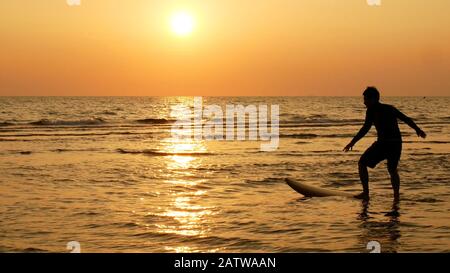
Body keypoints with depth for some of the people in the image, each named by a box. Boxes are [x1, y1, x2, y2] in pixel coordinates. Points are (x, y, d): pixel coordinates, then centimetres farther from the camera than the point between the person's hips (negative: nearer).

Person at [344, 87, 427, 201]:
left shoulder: (372, 110, -3)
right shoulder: (390, 108, 17)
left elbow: (365, 128, -13)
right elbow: (406, 119, 25)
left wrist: (352, 142, -12)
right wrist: (418, 130, 40)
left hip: (383, 143, -7)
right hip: (397, 143, 7)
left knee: (362, 163, 9)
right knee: (392, 169, 27)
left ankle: (365, 193, 4)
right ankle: (396, 195, 21)